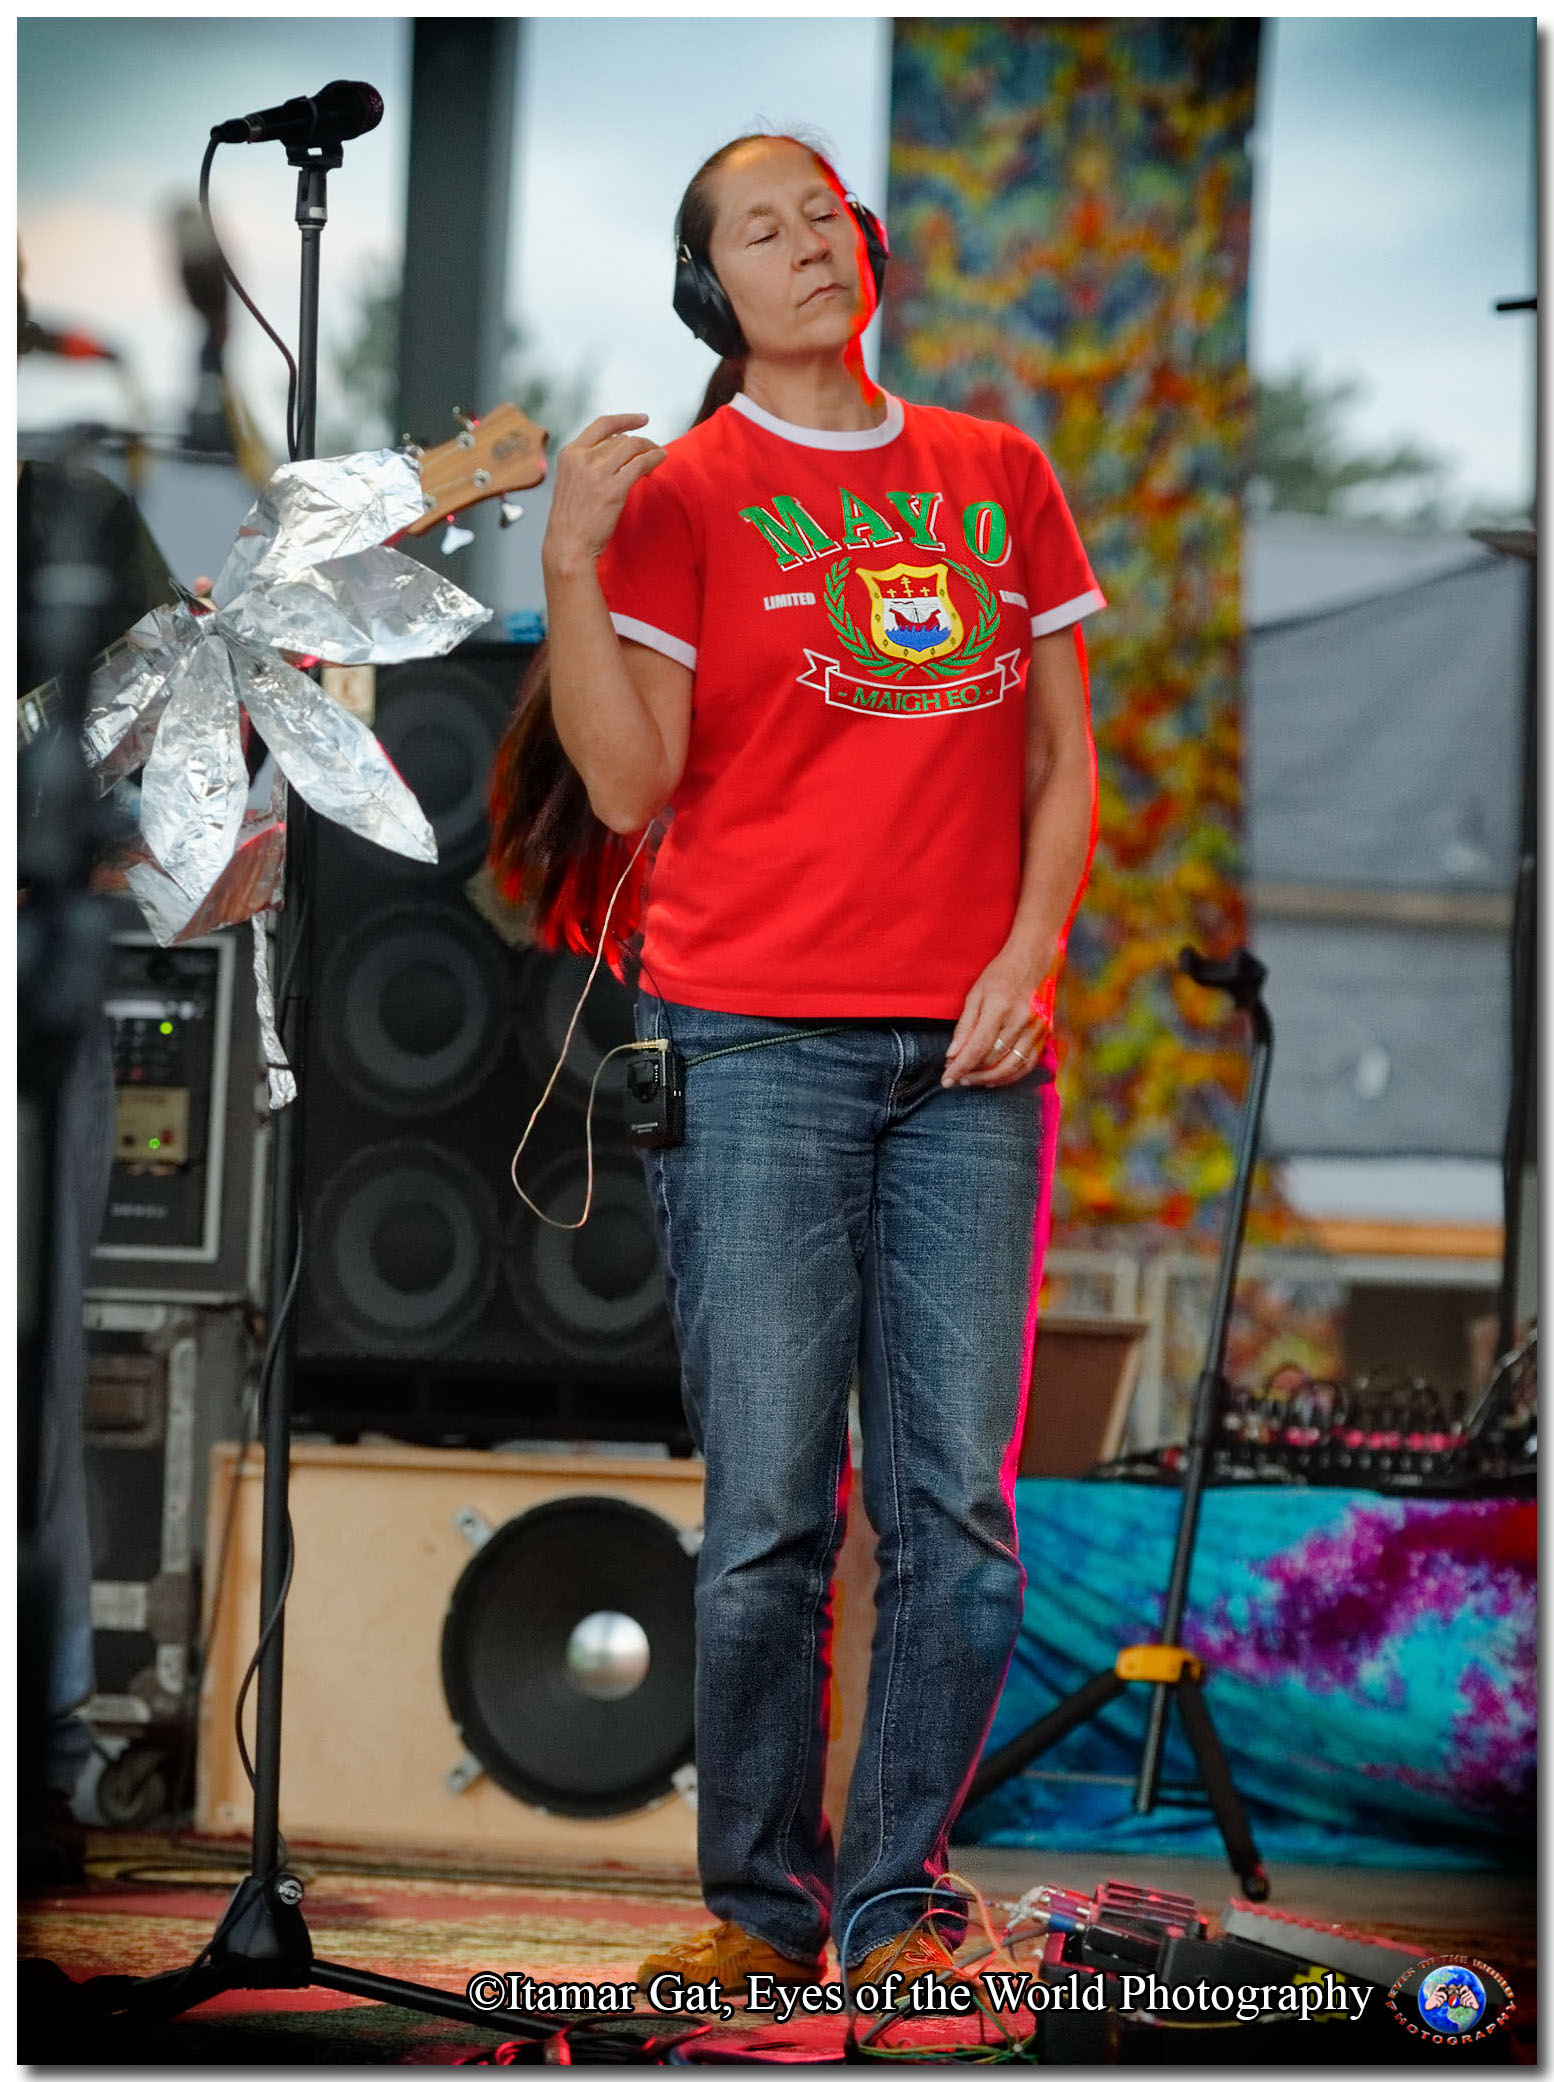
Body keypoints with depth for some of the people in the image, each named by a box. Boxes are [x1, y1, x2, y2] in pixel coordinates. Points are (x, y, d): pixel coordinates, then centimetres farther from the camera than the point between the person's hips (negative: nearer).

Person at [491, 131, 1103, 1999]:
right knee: (771, 1510, -4)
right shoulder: (685, 492, 4)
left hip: (969, 1051, 3)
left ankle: (896, 1899, 8)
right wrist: (569, 563, -13)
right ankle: (757, 1897, 7)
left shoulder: (997, 475, 15)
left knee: (958, 1507, -1)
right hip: (755, 1039, -3)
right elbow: (630, 786, -3)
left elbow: (1061, 749, 16)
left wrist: (1030, 949, 1)